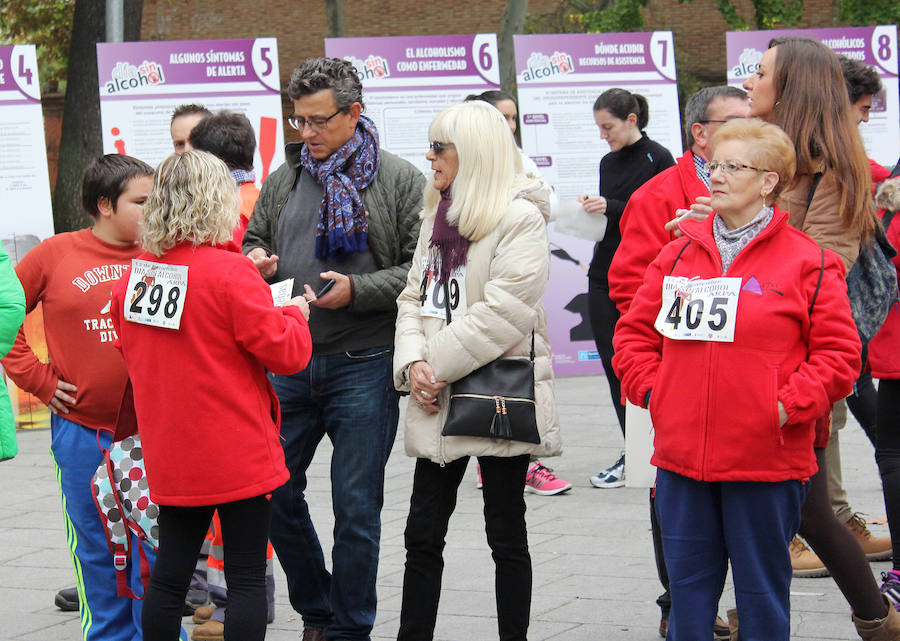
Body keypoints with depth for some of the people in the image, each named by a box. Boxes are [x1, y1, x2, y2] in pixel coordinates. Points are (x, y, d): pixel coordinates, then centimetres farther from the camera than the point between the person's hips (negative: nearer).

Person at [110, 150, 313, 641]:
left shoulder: (134, 275, 2)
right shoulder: (229, 273, -17)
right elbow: (285, 351, -13)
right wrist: (294, 313, 6)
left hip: (169, 455, 6)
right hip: (238, 454, -6)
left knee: (169, 575, 12)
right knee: (247, 578, 1)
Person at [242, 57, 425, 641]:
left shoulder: (401, 181, -3)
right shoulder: (285, 180, 12)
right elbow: (254, 242, 24)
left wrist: (357, 291, -18)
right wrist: (252, 264, 1)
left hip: (364, 367, -5)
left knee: (356, 507, 2)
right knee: (274, 491, 8)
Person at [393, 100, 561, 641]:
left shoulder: (520, 219, -11)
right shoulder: (439, 215, 14)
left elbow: (504, 312, -19)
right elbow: (414, 296, 13)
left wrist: (439, 366, -16)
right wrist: (414, 361, -5)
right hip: (439, 398, 7)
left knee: (506, 535, 4)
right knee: (423, 535, 7)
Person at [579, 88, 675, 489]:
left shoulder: (658, 160, -8)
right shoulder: (609, 162, 15)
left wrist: (612, 208, -18)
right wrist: (591, 208, 1)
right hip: (605, 275, 7)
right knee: (613, 363, 5)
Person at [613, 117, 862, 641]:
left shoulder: (808, 263, -4)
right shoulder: (679, 255, 9)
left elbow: (838, 355, -4)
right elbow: (635, 334, 16)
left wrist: (787, 408, -12)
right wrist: (653, 391, 2)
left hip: (767, 459, -4)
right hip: (682, 455, 4)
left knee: (762, 590, 5)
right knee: (687, 586, 10)